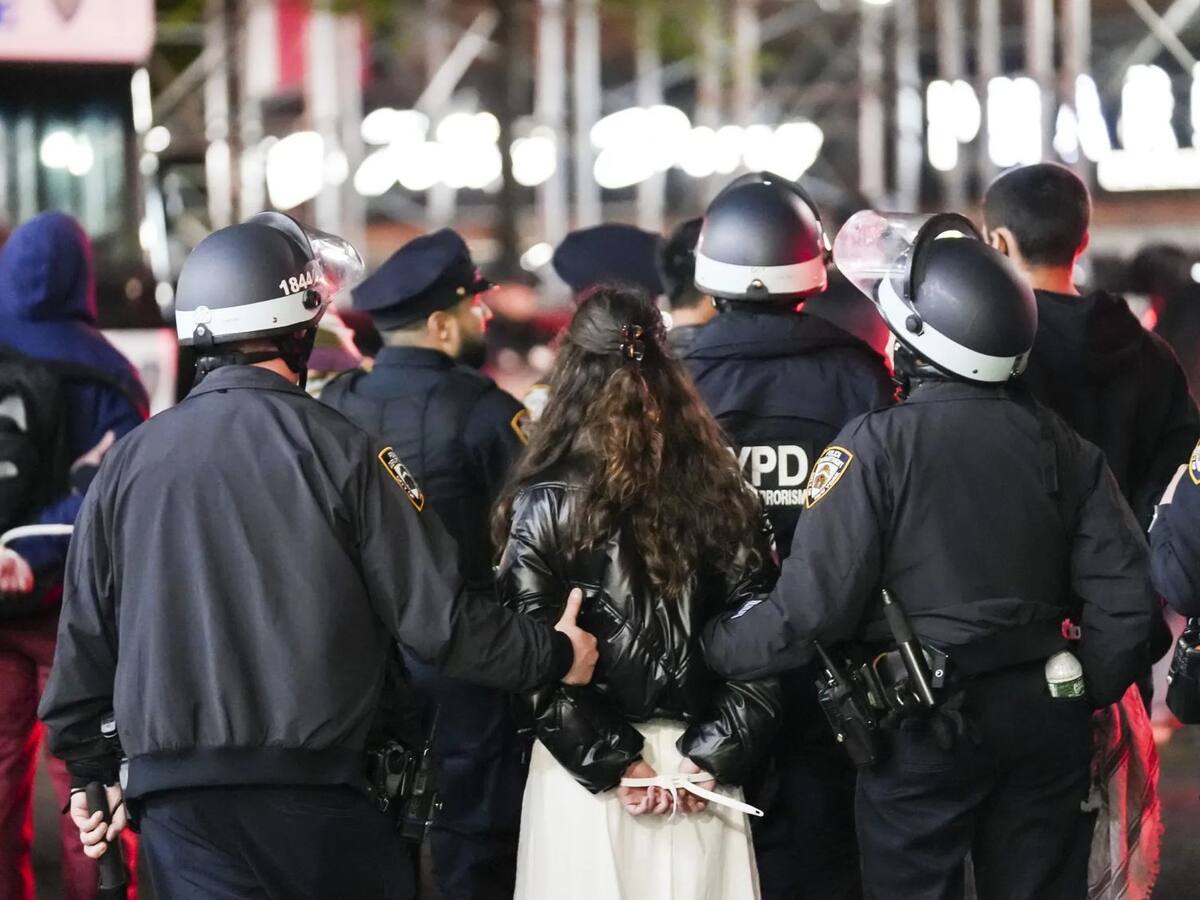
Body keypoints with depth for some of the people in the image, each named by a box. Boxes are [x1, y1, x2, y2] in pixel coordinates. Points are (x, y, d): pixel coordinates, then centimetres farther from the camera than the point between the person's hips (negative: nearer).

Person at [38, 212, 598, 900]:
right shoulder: (340, 450, -5)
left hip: (175, 806, 3)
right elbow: (436, 617, -5)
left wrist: (94, 771, 26)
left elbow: (85, 638, 12)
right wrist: (555, 657, 12)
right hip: (316, 792, -3)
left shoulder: (129, 462, 6)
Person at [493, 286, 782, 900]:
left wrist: (612, 759, -9)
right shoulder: (722, 494, 1)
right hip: (698, 764, 2)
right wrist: (712, 756, -2)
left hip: (580, 762, -2)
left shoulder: (544, 505, -7)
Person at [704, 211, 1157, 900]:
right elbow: (1123, 595, 2)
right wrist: (1086, 696, 14)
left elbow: (813, 605, -15)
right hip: (1048, 723, 4)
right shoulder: (1063, 446, 2)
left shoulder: (877, 445, -14)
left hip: (927, 725, -4)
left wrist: (718, 648, 0)